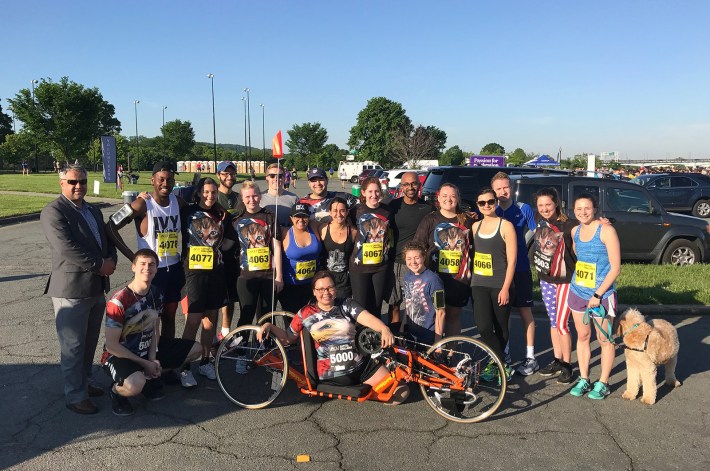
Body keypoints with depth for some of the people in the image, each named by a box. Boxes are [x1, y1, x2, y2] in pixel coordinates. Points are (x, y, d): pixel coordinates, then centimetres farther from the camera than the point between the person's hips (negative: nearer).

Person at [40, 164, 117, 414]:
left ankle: (84, 382, 34)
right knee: (73, 346, 2)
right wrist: (99, 265, -18)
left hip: (96, 288, 8)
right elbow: (66, 248, -22)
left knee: (89, 343, 18)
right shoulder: (53, 211, -11)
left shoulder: (94, 211, 15)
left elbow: (107, 240, 17)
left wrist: (111, 260, -4)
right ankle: (75, 397, 13)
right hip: (71, 289, -8)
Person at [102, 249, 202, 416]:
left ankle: (151, 378, 13)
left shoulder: (156, 294, -2)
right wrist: (145, 363, -16)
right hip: (120, 355, -7)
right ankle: (116, 391, -2)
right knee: (136, 385, -40)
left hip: (147, 349, 7)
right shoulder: (119, 301, -24)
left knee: (196, 349, 3)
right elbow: (111, 346, -20)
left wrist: (153, 359, -8)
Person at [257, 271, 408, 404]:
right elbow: (289, 338, 12)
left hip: (363, 365, 2)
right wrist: (269, 326, -4)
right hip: (333, 375, -2)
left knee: (401, 392, -6)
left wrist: (384, 329, -38)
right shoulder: (306, 314, 3)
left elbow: (368, 318, -16)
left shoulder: (347, 305, 2)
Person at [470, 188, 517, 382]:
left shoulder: (505, 226, -5)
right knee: (484, 327, -10)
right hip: (479, 284, 4)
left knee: (501, 328, 7)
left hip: (499, 285, -3)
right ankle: (504, 365, 4)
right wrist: (471, 278, 11)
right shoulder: (475, 226, 10)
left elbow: (511, 260, -8)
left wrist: (505, 288, -13)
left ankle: (495, 362, 25)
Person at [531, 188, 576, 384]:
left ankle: (567, 366, 11)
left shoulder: (568, 226, -18)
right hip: (545, 279, 6)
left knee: (562, 324, -3)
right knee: (553, 322, 15)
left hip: (564, 280, -6)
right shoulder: (540, 221, 0)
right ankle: (557, 361, 27)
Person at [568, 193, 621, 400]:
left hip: (602, 295, -5)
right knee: (582, 336, 13)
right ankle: (583, 379, 26)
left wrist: (598, 294, -17)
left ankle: (603, 384, 20)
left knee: (604, 339, 7)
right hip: (578, 292, 6)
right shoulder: (575, 231, 4)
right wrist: (576, 282, 9)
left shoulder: (606, 231, -13)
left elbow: (615, 268, -15)